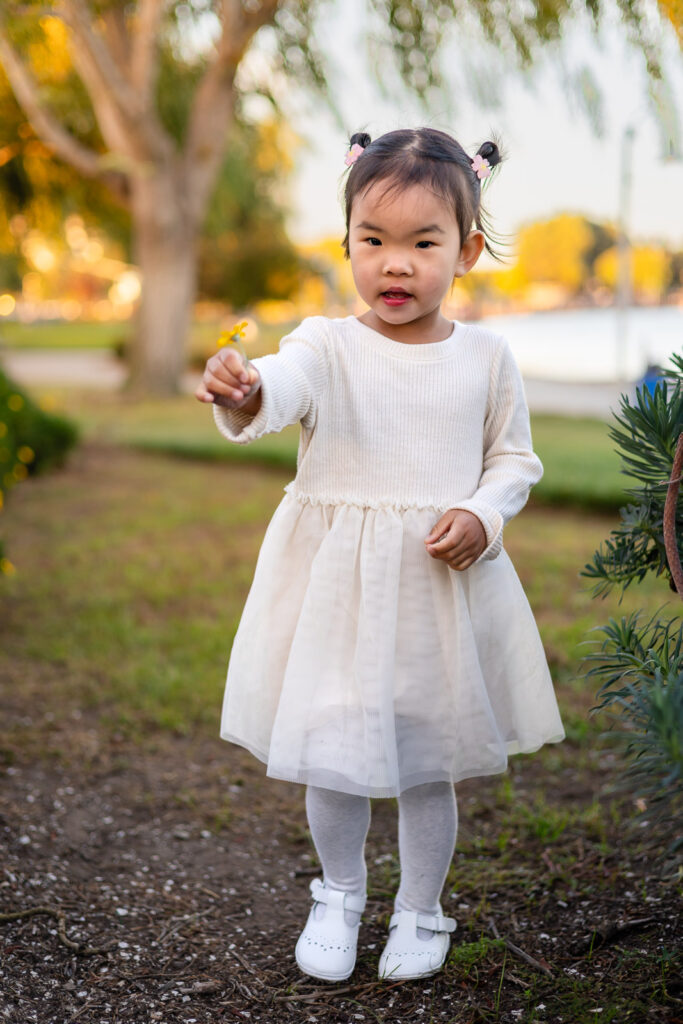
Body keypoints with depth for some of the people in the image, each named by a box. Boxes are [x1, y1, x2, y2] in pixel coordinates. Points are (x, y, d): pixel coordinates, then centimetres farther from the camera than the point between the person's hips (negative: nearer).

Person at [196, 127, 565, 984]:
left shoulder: (485, 357, 0)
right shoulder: (328, 345, -7)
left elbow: (515, 457, 9)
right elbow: (283, 386, -28)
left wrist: (483, 515, -11)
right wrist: (242, 396, -52)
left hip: (445, 585, 1)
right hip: (336, 583, 0)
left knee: (428, 765, 11)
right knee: (331, 757, 9)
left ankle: (420, 911, 35)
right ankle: (339, 895, 38)